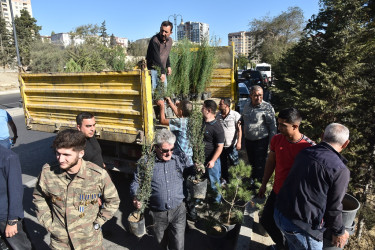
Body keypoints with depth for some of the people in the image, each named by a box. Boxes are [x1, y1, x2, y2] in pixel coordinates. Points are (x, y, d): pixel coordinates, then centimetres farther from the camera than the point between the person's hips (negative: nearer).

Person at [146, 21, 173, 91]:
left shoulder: (170, 40, 5)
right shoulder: (155, 40, -20)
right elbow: (156, 58, -28)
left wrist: (168, 66, 17)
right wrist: (162, 72, -34)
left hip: (162, 70, 7)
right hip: (153, 69, -7)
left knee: (164, 89, 12)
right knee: (152, 88, -16)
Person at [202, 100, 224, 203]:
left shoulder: (217, 127, -21)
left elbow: (220, 146, -19)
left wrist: (213, 161, -21)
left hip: (212, 160, -7)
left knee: (214, 182, 9)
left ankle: (218, 200, 31)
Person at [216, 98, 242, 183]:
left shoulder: (235, 115, -13)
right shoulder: (217, 115, -1)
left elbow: (239, 129, -10)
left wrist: (239, 142, -17)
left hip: (232, 145, -4)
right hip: (221, 144, 4)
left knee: (234, 164, 6)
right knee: (223, 164, 16)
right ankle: (225, 179, 35)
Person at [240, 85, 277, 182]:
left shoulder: (267, 107, -15)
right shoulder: (247, 105, 3)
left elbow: (272, 126, -14)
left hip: (261, 140, -6)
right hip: (248, 139, 6)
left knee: (260, 164, 4)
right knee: (251, 161, 22)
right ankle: (253, 178, 43)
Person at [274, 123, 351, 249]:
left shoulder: (304, 152, 0)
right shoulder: (340, 171, -18)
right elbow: (333, 208, -12)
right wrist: (339, 232, 8)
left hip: (279, 214, 6)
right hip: (302, 227, -6)